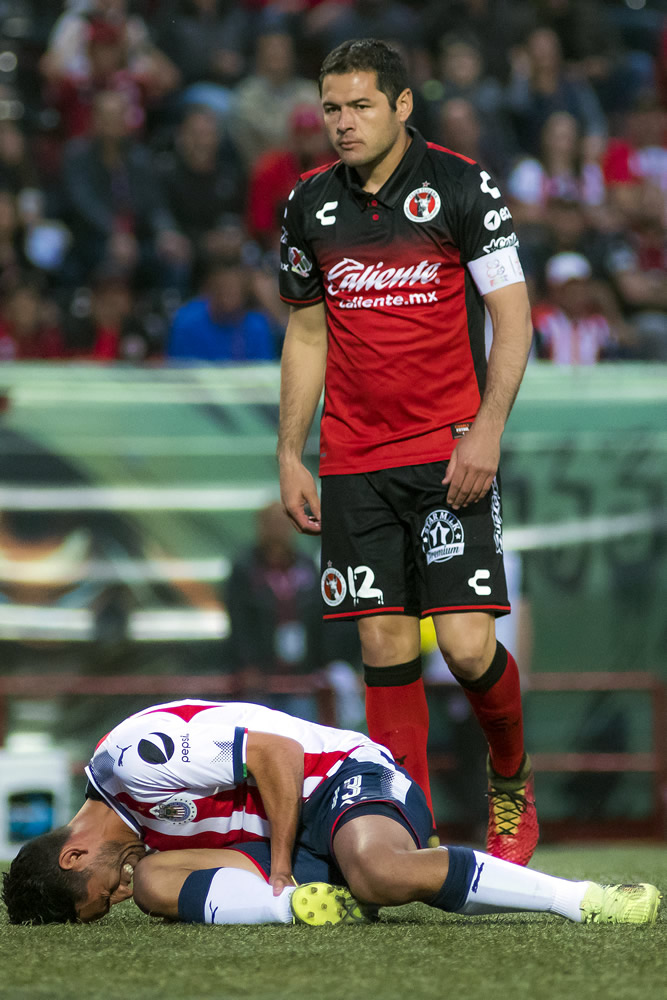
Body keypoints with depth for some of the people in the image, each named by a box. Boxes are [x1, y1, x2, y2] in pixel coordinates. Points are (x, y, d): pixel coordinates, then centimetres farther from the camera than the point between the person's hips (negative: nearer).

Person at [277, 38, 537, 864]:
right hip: (353, 463, 4)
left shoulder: (462, 188, -4)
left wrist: (486, 432, -14)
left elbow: (513, 316, -3)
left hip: (449, 454, -4)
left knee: (466, 644, -12)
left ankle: (511, 783, 16)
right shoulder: (310, 205, 9)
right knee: (384, 647, -1)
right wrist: (290, 456, 11)